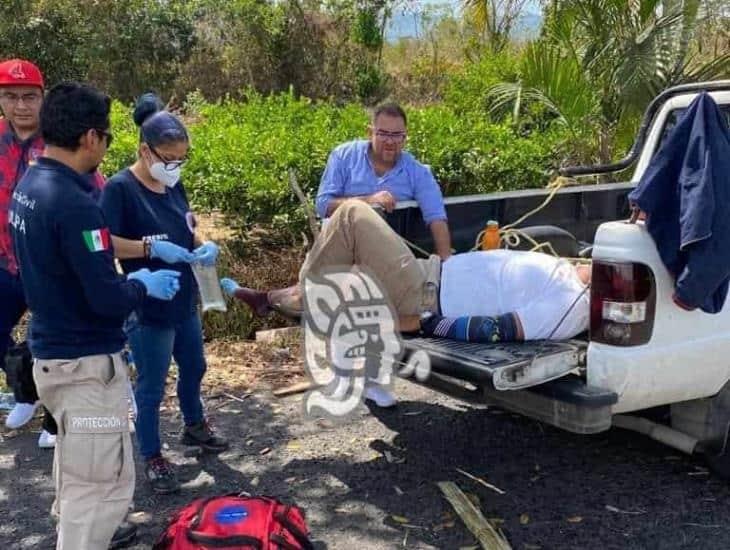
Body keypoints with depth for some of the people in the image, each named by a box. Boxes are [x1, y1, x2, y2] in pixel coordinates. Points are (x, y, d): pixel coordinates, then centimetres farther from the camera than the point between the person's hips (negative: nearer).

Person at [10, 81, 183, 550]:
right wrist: (145, 286, -6)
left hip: (50, 351, 10)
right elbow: (106, 299, -25)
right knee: (104, 483, 1)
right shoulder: (74, 204, -25)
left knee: (75, 461, 29)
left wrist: (130, 276, 12)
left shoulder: (28, 187, 4)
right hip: (85, 363, -10)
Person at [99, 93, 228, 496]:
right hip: (147, 308, -8)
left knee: (194, 367, 25)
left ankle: (194, 426, 49)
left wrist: (204, 247, -6)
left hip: (184, 300, 8)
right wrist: (152, 247, -32)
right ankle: (152, 458, 24)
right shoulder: (120, 188, -18)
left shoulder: (174, 185, 4)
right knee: (151, 385, 6)